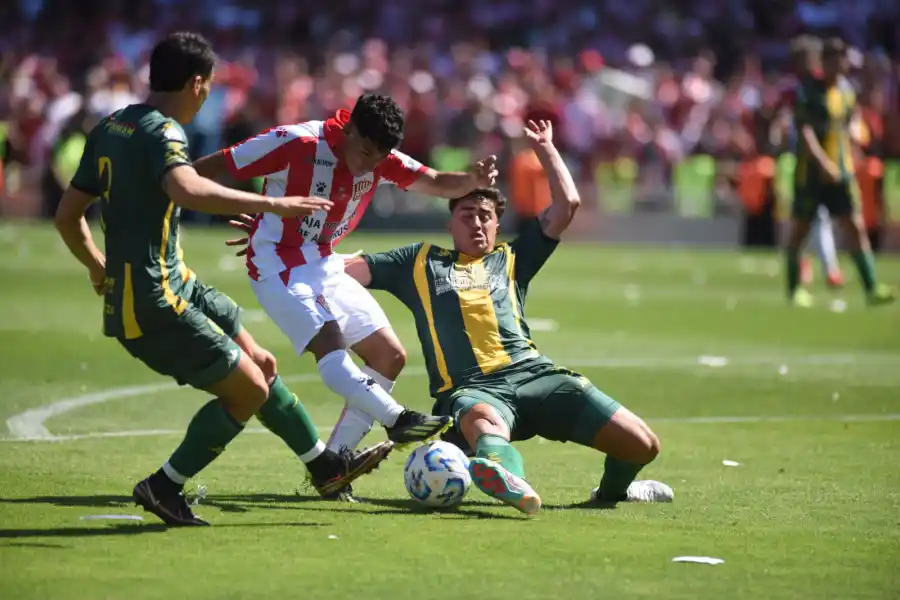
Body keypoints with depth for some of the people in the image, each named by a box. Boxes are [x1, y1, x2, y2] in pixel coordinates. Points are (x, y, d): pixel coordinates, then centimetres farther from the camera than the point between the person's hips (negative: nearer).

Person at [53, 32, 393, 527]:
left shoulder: (110, 129, 10)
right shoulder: (161, 131, -17)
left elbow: (68, 215, 17)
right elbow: (187, 190, -40)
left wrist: (98, 267, 34)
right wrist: (271, 204, -37)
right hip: (155, 306, -10)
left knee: (260, 365, 16)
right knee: (248, 389, -4)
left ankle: (326, 466, 26)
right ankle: (164, 488, 3)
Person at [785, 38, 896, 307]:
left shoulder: (846, 89, 9)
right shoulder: (807, 91, -9)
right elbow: (804, 132, -19)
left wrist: (847, 159, 10)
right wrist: (823, 162, -30)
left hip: (841, 171, 4)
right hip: (811, 171, -4)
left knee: (855, 227, -6)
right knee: (799, 229, 6)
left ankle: (872, 289, -11)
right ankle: (794, 289, 20)